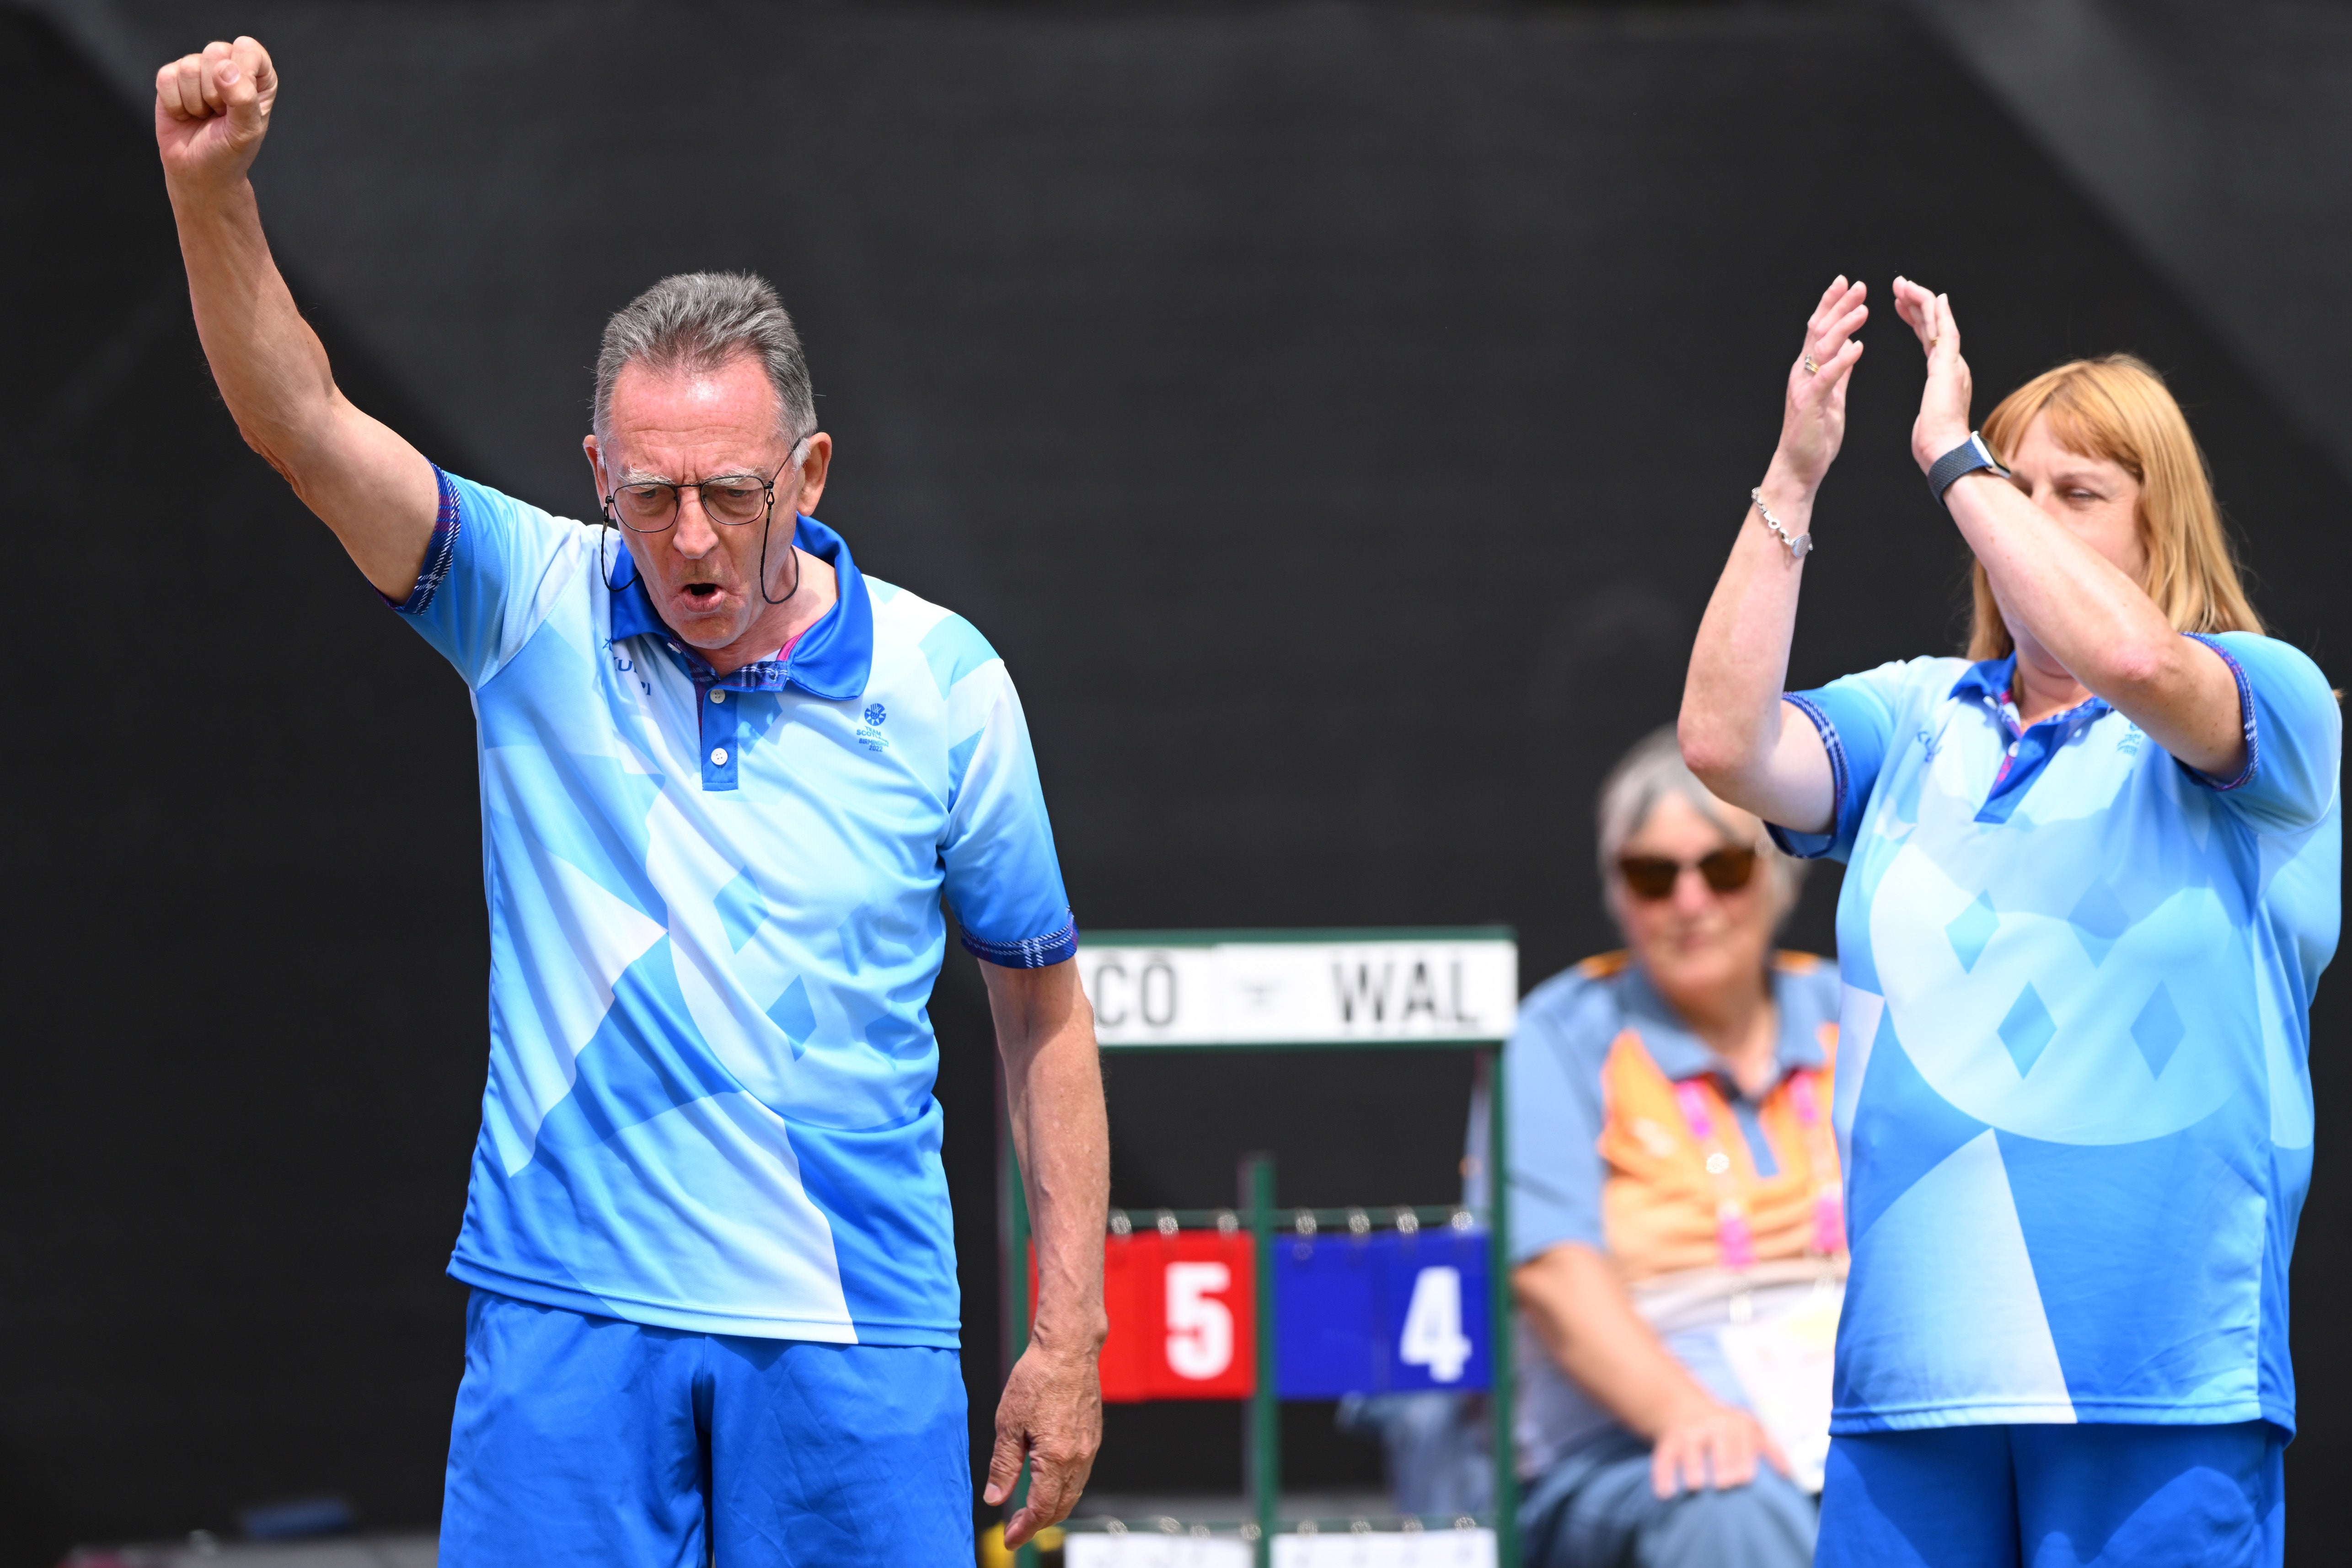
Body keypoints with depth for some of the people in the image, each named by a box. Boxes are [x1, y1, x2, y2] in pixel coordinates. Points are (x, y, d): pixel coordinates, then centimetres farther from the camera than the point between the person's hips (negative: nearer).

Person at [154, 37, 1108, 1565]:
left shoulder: (943, 684, 0)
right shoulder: (538, 610, 0)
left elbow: (1044, 1012, 8)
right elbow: (302, 422, -13)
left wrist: (1068, 1338, 4)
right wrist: (212, 191, -30)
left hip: (852, 1332, 0)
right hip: (570, 1316, 0)